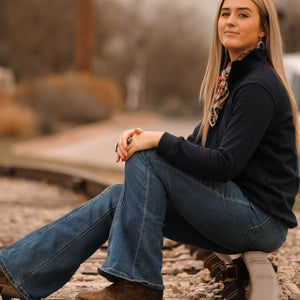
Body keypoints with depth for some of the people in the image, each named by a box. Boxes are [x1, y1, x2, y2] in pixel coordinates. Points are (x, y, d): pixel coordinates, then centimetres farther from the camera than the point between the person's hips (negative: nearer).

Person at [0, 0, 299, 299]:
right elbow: (196, 144, 12)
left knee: (144, 160, -18)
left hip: (262, 216, -9)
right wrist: (142, 136, -5)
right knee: (117, 197, -1)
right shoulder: (230, 78, 14)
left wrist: (159, 141, -17)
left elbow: (226, 164, -22)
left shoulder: (258, 87, -15)